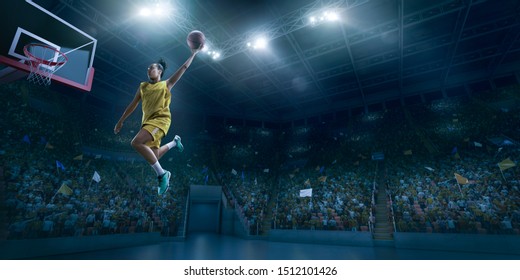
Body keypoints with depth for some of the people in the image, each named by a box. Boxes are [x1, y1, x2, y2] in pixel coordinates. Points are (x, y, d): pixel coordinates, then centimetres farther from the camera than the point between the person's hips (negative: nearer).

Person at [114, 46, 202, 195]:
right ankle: (174, 142, 33)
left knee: (136, 142, -28)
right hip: (148, 121, 6)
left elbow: (183, 68, 5)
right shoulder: (143, 86, 21)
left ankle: (162, 174, -18)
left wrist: (193, 53, 6)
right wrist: (121, 120, 24)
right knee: (154, 155, 5)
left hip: (161, 119, -6)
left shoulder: (166, 84, 8)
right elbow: (133, 104, 25)